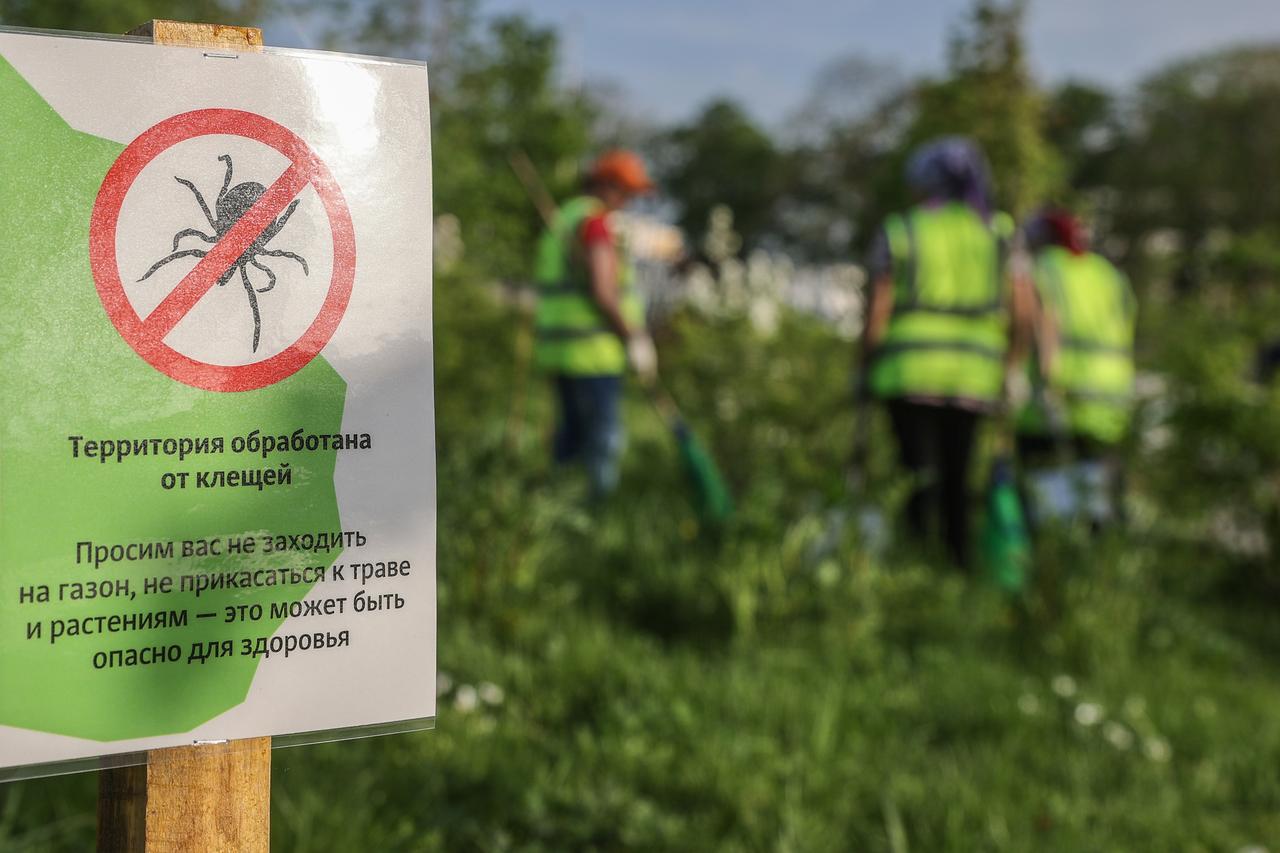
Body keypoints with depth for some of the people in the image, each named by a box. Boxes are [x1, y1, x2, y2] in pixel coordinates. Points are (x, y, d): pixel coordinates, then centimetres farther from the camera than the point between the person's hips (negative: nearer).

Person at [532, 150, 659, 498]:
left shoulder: (563, 220, 18)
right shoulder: (595, 222, -13)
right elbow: (602, 292, -21)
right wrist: (636, 340, -13)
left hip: (559, 348, 10)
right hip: (592, 351, -10)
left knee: (572, 438, 14)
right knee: (603, 440, -7)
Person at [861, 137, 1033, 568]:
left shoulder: (900, 231, 3)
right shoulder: (999, 231, 9)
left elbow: (878, 311, -1)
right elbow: (1023, 309, 2)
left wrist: (866, 367, 10)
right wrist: (1005, 365, 12)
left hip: (911, 371, -3)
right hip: (974, 375, 3)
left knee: (921, 471, -6)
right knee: (957, 477, 10)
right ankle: (959, 562, 11)